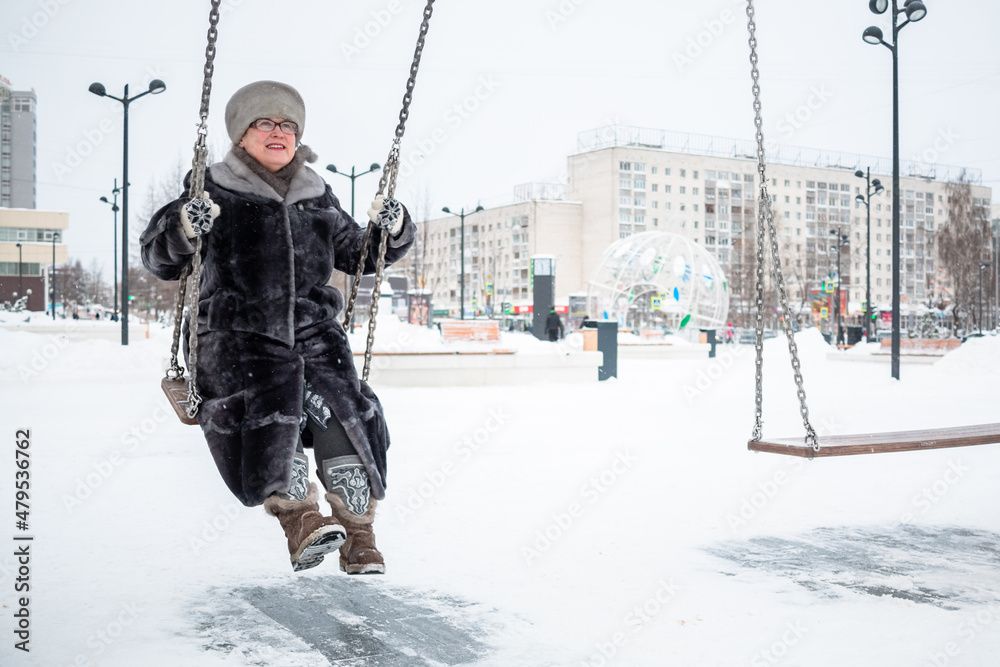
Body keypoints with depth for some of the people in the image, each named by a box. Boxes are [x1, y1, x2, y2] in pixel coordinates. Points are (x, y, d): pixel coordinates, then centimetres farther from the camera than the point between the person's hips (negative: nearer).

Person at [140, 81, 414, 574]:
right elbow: (159, 260, 6)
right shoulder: (215, 194, 10)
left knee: (341, 414, -19)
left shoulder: (318, 198, 22)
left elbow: (359, 254, 30)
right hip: (238, 334, -2)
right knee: (268, 410, -29)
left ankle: (358, 535, -9)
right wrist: (182, 228, -16)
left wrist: (394, 231, 10)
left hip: (313, 331, 2)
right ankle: (299, 517, -21)